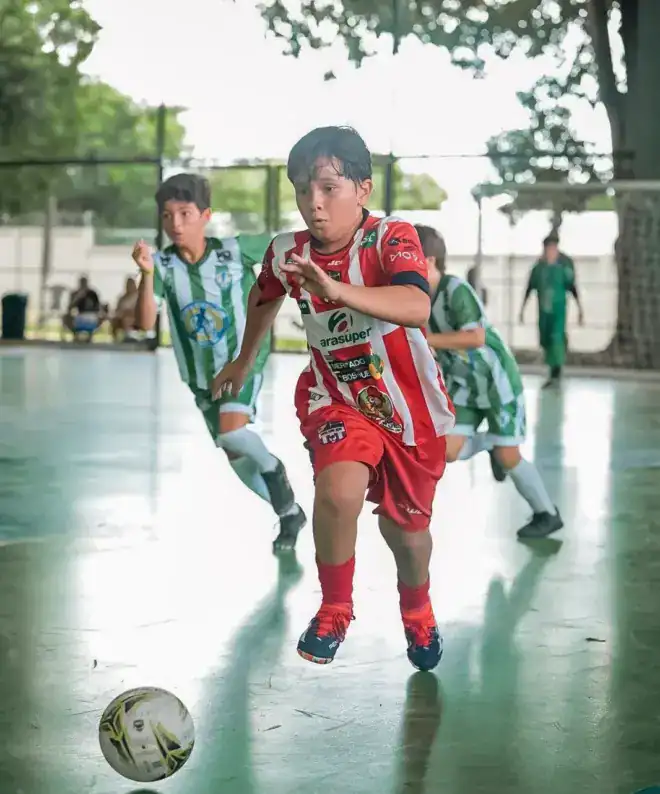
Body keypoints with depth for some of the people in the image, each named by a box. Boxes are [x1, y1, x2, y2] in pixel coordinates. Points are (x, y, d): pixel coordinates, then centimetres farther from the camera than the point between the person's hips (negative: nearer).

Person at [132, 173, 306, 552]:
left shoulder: (235, 250, -18)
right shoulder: (163, 265, -15)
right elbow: (146, 322, -26)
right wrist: (147, 274, -38)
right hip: (202, 375, 4)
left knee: (231, 430, -29)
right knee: (237, 459, 12)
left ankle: (274, 470, 1)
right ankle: (289, 512, 34)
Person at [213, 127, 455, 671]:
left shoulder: (392, 239, -24)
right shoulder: (286, 253, -11)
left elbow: (417, 307, -45)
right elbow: (266, 296, 15)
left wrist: (337, 290, -59)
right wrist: (244, 360, 29)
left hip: (410, 405, -1)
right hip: (336, 399, 1)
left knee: (405, 528, 12)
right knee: (339, 490, -29)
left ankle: (417, 611, 48)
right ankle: (335, 610, -4)